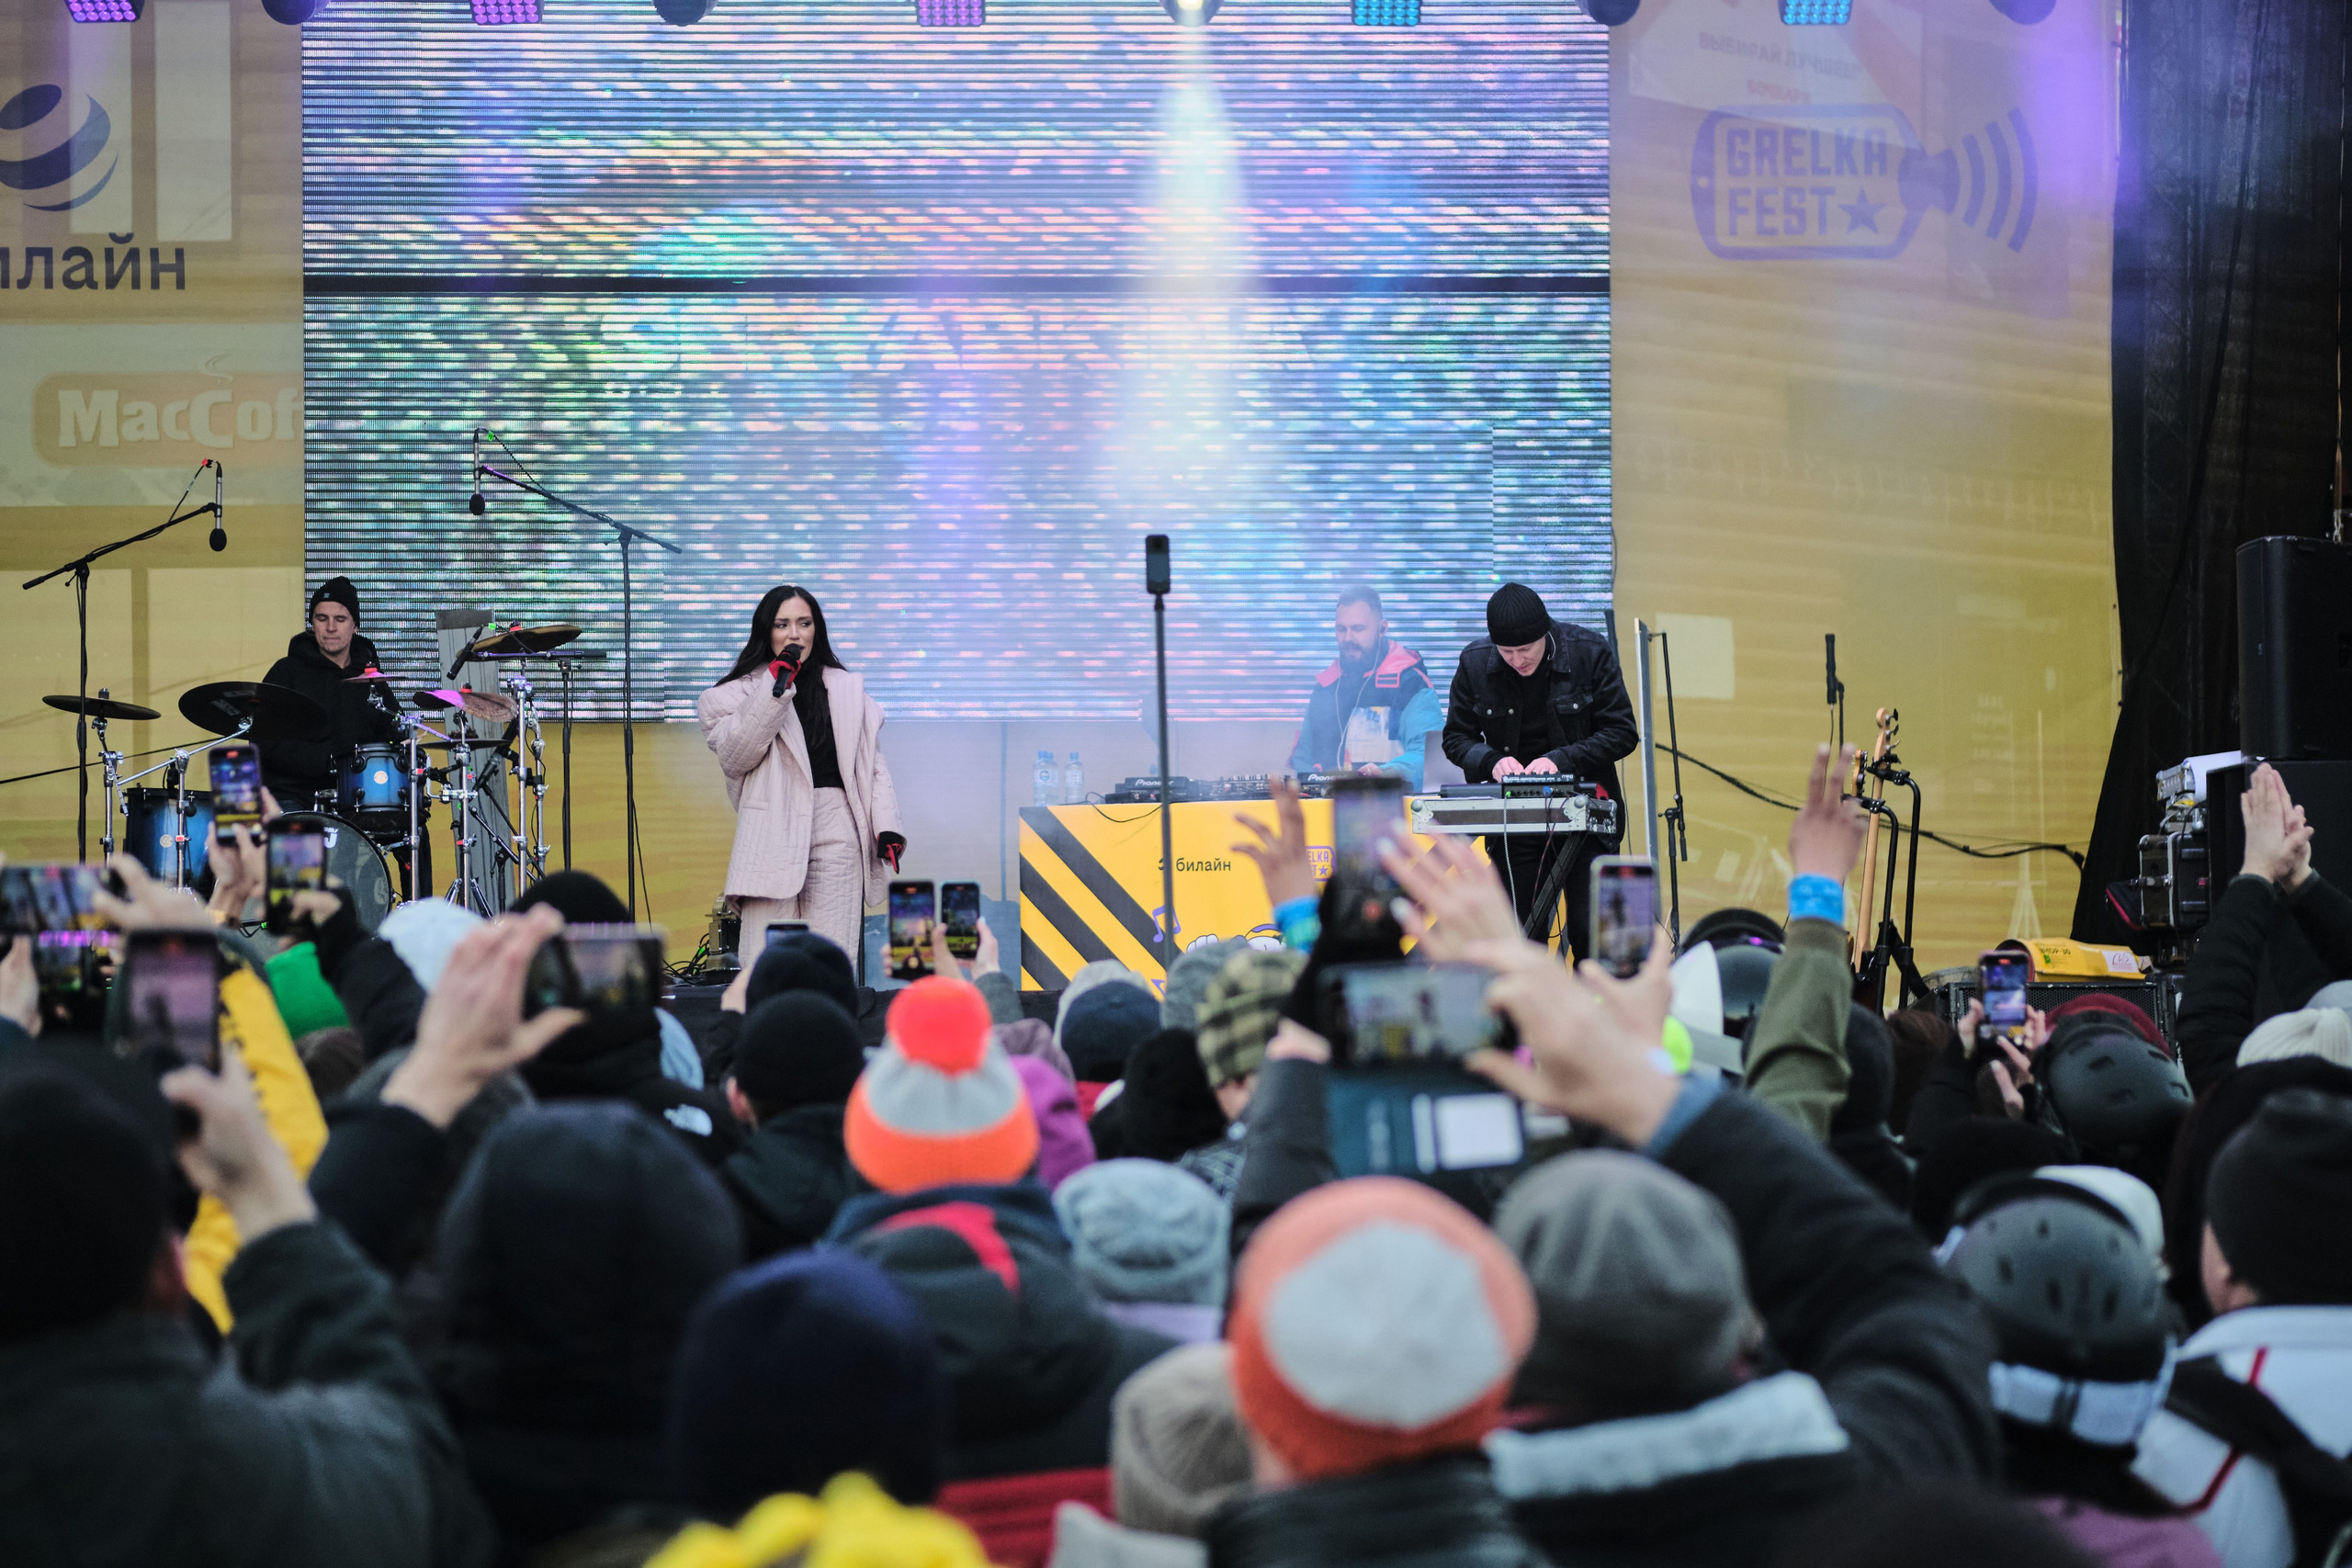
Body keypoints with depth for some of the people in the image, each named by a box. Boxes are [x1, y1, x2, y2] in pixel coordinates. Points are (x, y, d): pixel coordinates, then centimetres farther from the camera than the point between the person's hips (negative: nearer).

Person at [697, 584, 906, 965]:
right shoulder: (741, 691, 11)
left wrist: (887, 827, 4)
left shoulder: (848, 690, 18)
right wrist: (776, 689, -8)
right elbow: (734, 756, -5)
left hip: (835, 835, 2)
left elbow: (873, 765, 17)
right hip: (772, 833, -2)